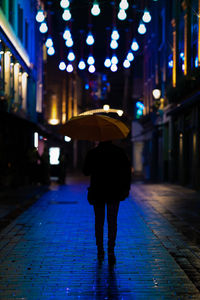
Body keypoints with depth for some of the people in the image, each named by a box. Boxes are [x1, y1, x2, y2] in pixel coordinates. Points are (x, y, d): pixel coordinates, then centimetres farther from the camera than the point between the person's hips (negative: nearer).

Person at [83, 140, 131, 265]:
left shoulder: (92, 153, -3)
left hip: (97, 192, 0)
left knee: (99, 222, 11)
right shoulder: (119, 152, -1)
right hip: (114, 193, 0)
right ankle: (111, 251, -12)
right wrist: (126, 188, 2)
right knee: (112, 222, 2)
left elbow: (86, 172, 5)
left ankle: (100, 251, 14)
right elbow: (127, 170, -4)